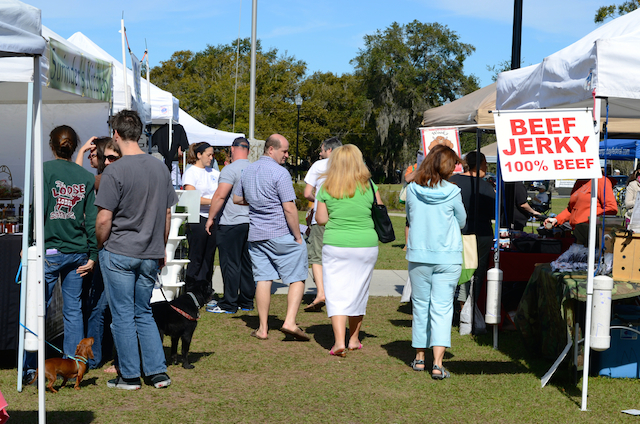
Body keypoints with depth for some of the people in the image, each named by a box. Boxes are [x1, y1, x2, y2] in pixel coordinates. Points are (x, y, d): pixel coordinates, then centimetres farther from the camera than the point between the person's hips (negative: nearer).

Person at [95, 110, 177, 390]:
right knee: (144, 314, 15)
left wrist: (100, 246, 3)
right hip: (150, 255, 5)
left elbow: (103, 220, -14)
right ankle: (158, 372, 11)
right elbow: (167, 214, 9)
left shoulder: (115, 171, -14)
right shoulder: (161, 168, 3)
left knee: (122, 315, 5)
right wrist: (161, 248, 19)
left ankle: (129, 375, 10)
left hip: (118, 253, -5)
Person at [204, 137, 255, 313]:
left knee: (230, 264, -3)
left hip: (231, 224, -7)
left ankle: (229, 303, 0)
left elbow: (220, 195, -19)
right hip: (250, 222, 7)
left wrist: (210, 218, -11)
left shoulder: (230, 169, -12)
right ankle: (247, 301, 17)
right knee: (246, 264, 12)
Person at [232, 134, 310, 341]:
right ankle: (290, 322, -8)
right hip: (281, 234, -6)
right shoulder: (280, 172, -13)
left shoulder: (247, 171, 10)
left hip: (256, 234, 7)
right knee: (297, 277, 3)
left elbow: (237, 198, 22)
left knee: (262, 279, 9)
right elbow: (289, 208, -17)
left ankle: (263, 328, 10)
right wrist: (297, 236, -11)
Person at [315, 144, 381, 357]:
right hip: (366, 244, 1)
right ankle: (354, 339, 26)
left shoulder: (326, 188, -2)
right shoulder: (368, 185, -2)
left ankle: (339, 341, -12)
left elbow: (321, 219, 1)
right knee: (358, 292, 14)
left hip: (336, 245, -1)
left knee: (337, 293, 1)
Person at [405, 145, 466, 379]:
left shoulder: (412, 190, -3)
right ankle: (437, 364, -10)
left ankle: (419, 358, 25)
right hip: (448, 258, -2)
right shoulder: (452, 192, -9)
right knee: (442, 308, -2)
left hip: (418, 256, 2)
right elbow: (462, 222, 6)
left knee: (420, 306, 14)